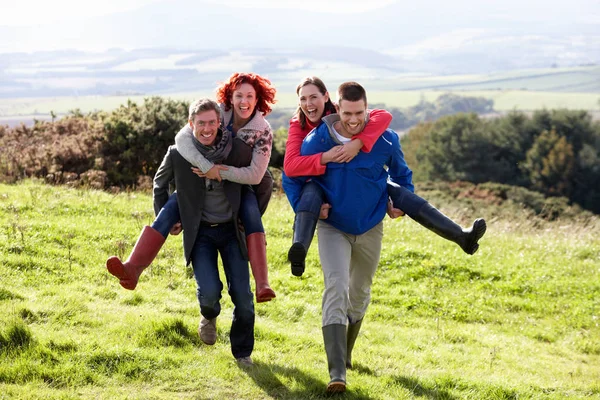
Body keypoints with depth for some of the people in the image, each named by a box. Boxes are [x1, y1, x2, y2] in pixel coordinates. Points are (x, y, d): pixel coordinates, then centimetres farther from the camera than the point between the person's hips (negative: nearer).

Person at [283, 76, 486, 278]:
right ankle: (299, 249, -64)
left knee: (396, 191, -18)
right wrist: (325, 157, -42)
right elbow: (290, 166, -29)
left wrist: (358, 143, -44)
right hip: (323, 188, -2)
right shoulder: (298, 127, -12)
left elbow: (384, 116, -29)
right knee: (310, 192, -38)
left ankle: (461, 235, -23)